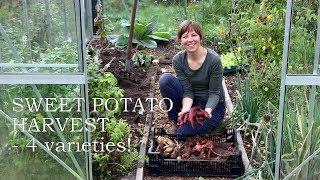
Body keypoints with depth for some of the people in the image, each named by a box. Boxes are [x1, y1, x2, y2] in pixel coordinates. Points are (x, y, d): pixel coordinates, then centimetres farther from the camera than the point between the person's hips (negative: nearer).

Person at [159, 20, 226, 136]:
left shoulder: (213, 59, -23)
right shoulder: (178, 60, -12)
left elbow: (214, 93, -17)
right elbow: (188, 91, -13)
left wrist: (207, 110, -36)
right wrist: (186, 108, -33)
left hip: (212, 105, -4)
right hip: (191, 102, 4)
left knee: (183, 132, -26)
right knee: (165, 79, -21)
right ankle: (174, 121, -8)